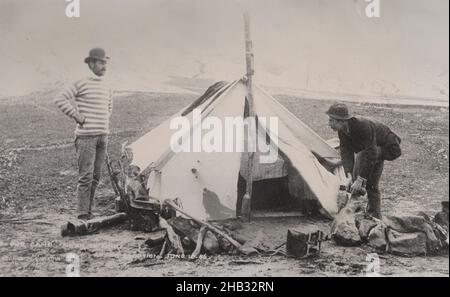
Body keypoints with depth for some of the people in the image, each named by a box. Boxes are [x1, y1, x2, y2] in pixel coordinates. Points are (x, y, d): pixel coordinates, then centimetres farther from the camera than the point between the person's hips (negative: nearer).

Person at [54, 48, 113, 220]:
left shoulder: (106, 87, 14)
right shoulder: (81, 84, -7)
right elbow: (60, 99, -9)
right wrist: (76, 115, -10)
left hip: (103, 136, 7)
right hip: (86, 136, -7)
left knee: (96, 177, 9)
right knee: (86, 176, -9)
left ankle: (88, 211, 19)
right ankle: (82, 215, -3)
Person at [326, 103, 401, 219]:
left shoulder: (364, 126, -39)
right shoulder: (342, 131, -14)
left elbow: (370, 154, -39)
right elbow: (345, 152, -17)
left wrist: (360, 179, -39)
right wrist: (349, 176, -30)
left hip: (390, 148, -9)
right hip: (377, 149, 9)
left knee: (361, 156, -33)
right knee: (372, 185, 10)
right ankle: (375, 217, 20)